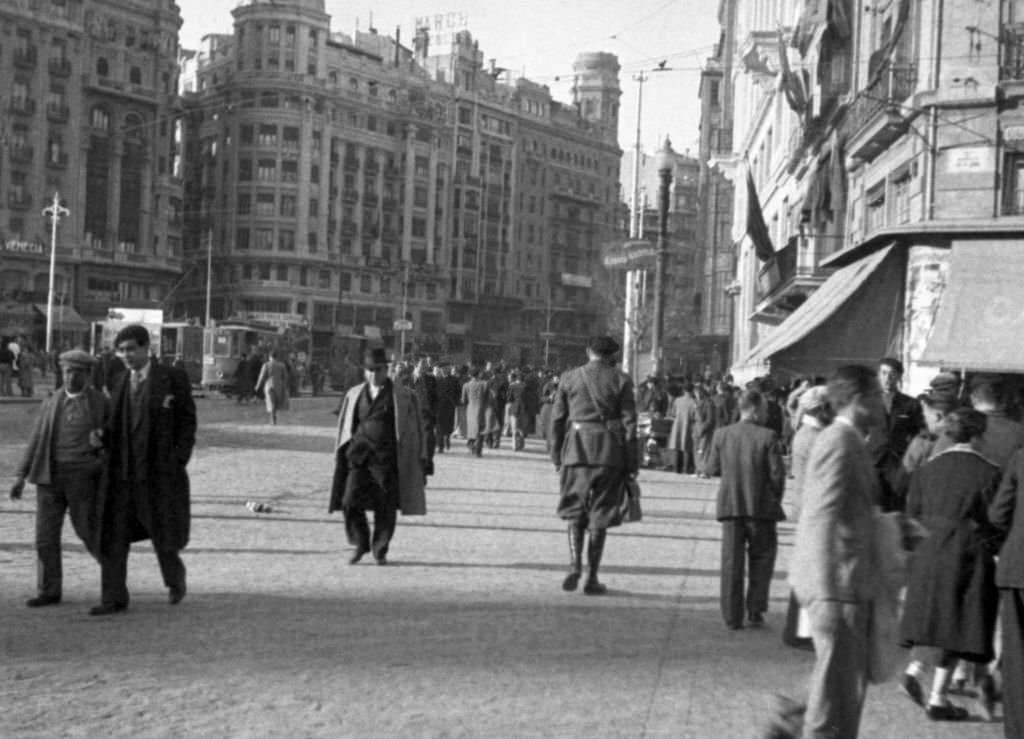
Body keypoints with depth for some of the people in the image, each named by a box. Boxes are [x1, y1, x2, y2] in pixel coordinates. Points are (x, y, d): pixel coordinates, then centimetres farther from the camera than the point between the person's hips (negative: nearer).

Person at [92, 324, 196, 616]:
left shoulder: (173, 379, -5)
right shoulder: (121, 382, 12)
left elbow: (188, 422, -5)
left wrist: (178, 463, -13)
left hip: (159, 471, -5)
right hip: (123, 472, 5)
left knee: (163, 535, 4)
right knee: (113, 536, -3)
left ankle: (175, 580, 33)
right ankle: (114, 598, 2)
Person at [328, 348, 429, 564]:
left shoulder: (403, 397, 1)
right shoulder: (354, 395, 11)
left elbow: (416, 431, 4)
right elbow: (344, 427, 19)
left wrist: (420, 463, 3)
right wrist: (340, 456, 16)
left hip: (388, 459, -2)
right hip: (359, 455, 2)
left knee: (386, 508, -1)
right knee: (350, 502, -10)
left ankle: (380, 550, 17)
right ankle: (361, 544, 12)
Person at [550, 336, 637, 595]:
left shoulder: (569, 378, 4)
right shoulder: (621, 381, -1)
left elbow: (557, 420, 4)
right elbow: (629, 424, -3)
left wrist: (557, 456, 11)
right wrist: (631, 464, 2)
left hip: (576, 450, 1)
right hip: (609, 454, -1)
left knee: (575, 511, 14)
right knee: (600, 516, 6)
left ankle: (574, 566, -5)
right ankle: (592, 578, 7)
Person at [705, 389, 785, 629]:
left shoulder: (721, 435, -2)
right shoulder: (768, 437, -11)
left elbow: (712, 469, 4)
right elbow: (777, 474, -9)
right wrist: (775, 499, 7)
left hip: (730, 506, 2)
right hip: (761, 507, -2)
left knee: (731, 563, 8)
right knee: (761, 559, 14)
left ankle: (732, 616, 8)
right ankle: (755, 611, 11)